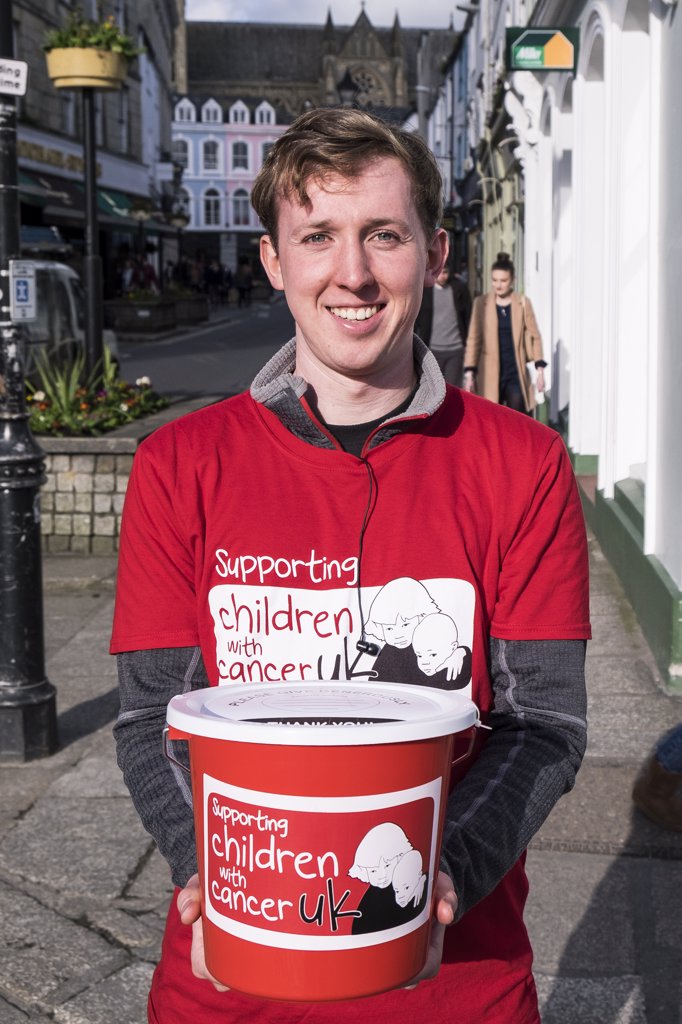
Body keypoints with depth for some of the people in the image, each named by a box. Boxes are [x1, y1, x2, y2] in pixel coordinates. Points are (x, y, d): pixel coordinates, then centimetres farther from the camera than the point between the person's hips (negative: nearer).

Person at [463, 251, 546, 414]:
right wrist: (469, 372, -1)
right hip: (490, 375, 0)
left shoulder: (523, 303, 3)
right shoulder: (481, 303, 2)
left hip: (516, 373, 0)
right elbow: (473, 339, 3)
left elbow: (534, 336, 7)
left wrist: (540, 369, 1)